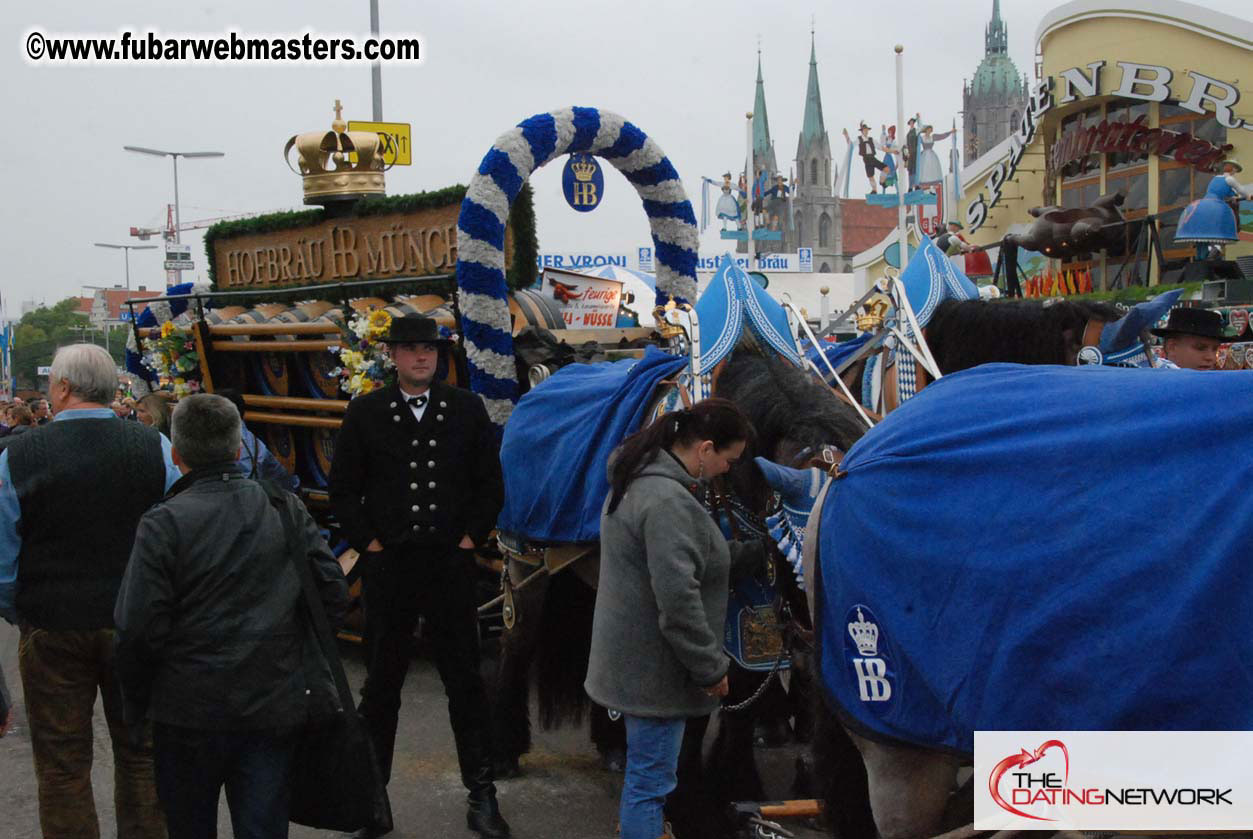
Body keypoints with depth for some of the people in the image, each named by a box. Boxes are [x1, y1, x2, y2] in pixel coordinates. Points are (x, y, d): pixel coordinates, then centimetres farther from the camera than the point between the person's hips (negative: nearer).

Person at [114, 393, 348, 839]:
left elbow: (138, 630, -14)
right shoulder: (288, 509, -1)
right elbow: (334, 594, -1)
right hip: (276, 706, 3)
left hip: (191, 710, -2)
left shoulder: (164, 523, -13)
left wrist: (137, 704, 1)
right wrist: (306, 659, 13)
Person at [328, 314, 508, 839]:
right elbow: (343, 489, 5)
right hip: (388, 564, 0)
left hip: (451, 562, 0)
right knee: (381, 683, 9)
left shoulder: (467, 410, 4)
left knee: (465, 682, 7)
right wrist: (367, 541, -3)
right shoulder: (366, 413, 1)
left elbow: (490, 484, 8)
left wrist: (472, 537, 0)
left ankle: (482, 796, 17)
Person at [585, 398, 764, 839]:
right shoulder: (668, 501, -25)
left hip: (634, 661, 11)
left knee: (646, 773, 24)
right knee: (651, 780, 1)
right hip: (653, 667, -11)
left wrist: (759, 550, 12)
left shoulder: (640, 481, 10)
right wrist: (711, 669, -18)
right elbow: (678, 600, -28)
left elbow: (694, 558, 17)